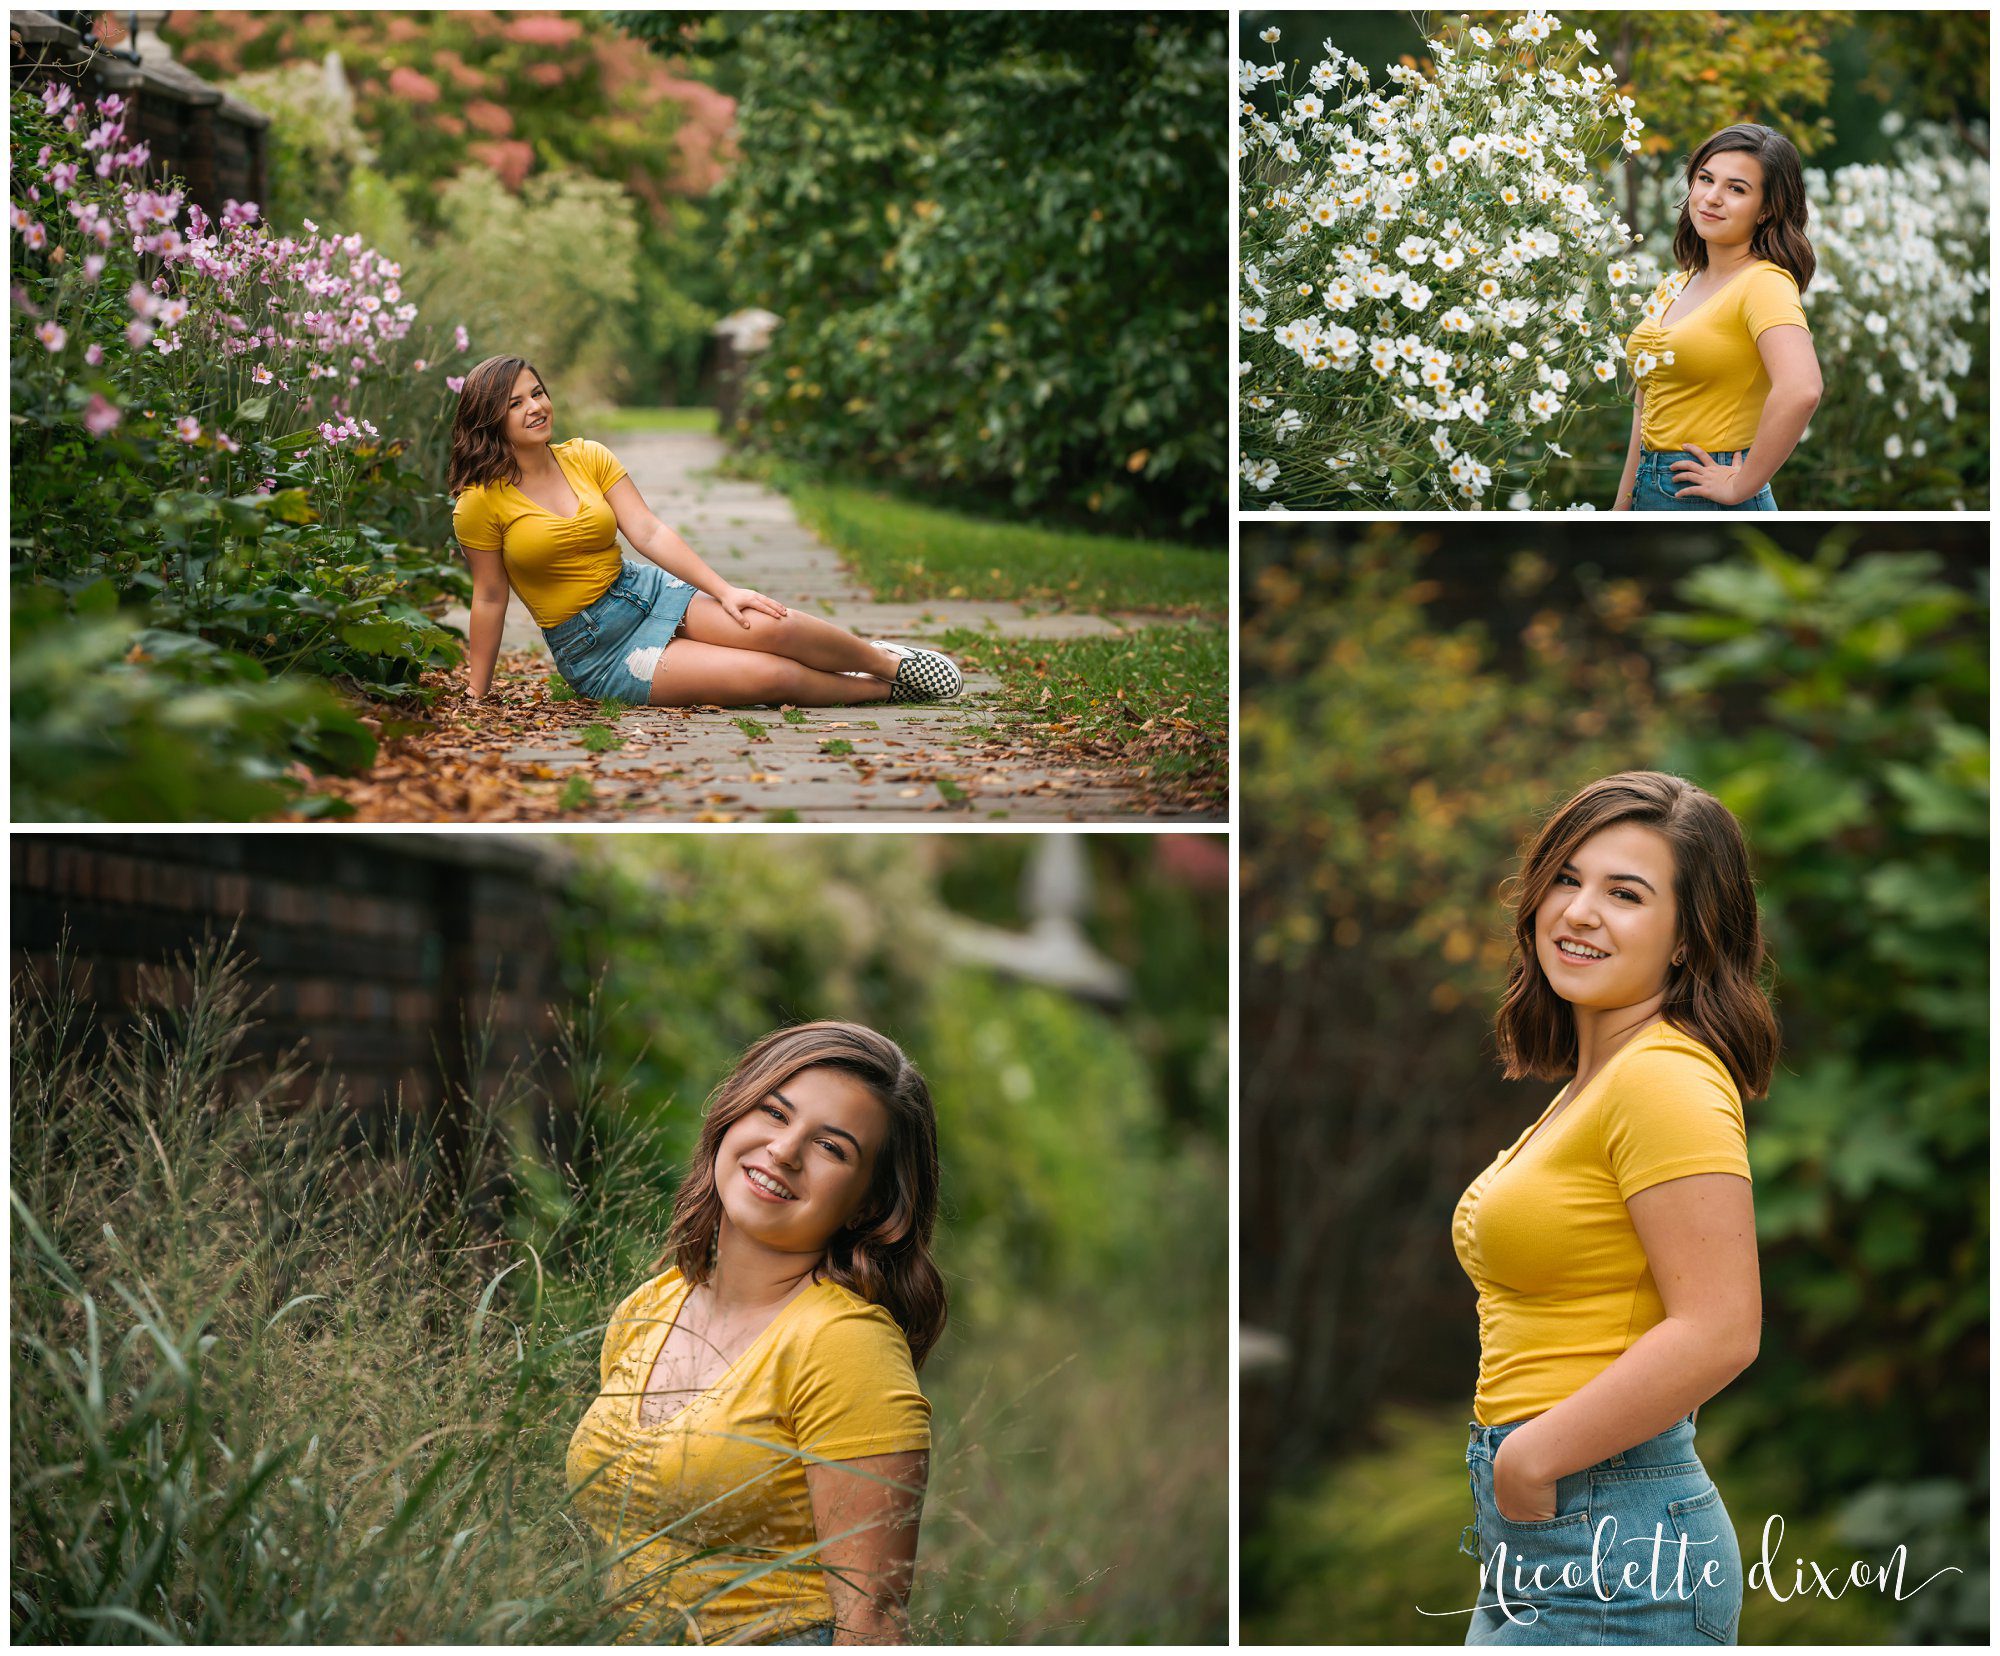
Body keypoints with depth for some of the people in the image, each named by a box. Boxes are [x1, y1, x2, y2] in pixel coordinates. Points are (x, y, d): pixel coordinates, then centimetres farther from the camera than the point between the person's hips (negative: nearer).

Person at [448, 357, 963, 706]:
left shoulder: (587, 457, 1)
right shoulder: (480, 504, -11)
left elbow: (649, 532, -4)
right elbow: (490, 599, -5)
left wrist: (725, 591, -13)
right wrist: (475, 697, -2)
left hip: (647, 588, 4)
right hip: (593, 648, -4)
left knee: (771, 627, -21)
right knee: (773, 675, -20)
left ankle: (887, 660, 2)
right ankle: (882, 689, 0)